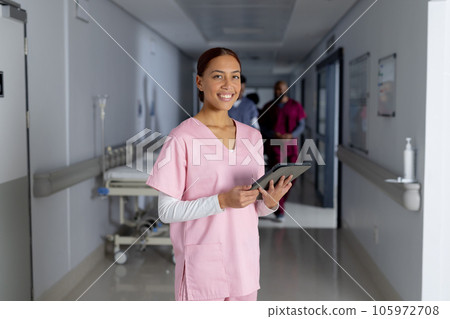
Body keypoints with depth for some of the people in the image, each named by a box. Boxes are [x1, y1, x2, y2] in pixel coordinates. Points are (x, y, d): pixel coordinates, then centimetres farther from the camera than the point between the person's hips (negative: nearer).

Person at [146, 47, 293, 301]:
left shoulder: (252, 137, 7)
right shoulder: (182, 138, -11)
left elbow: (255, 208, 12)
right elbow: (167, 211, -12)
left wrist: (270, 202, -10)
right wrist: (223, 201, -22)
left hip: (245, 258, 5)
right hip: (202, 261, -5)